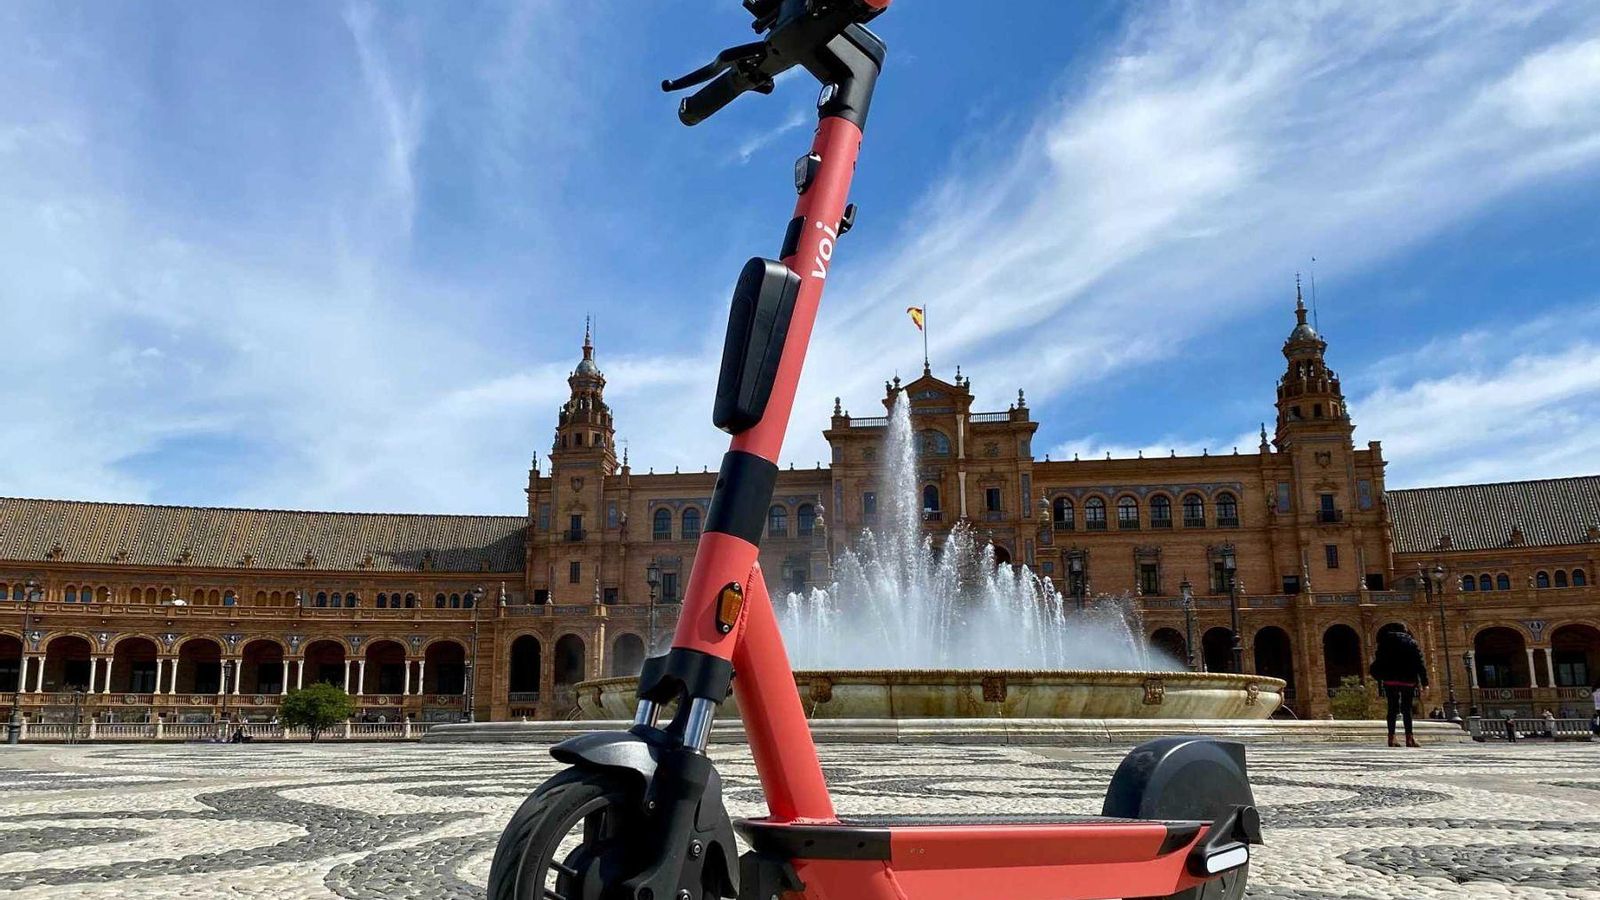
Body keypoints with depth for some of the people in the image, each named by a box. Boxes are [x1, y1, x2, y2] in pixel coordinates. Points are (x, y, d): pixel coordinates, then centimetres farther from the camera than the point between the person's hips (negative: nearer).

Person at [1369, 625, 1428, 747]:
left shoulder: (1386, 640, 7)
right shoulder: (1412, 642, 5)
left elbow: (1379, 659, 4)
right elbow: (1420, 664, 1)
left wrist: (1378, 677, 10)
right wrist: (1424, 682, 1)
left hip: (1390, 679, 1)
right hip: (1408, 680, -1)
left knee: (1392, 708, 4)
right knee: (1407, 709, 5)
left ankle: (1391, 737, -3)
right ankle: (1409, 737, -2)